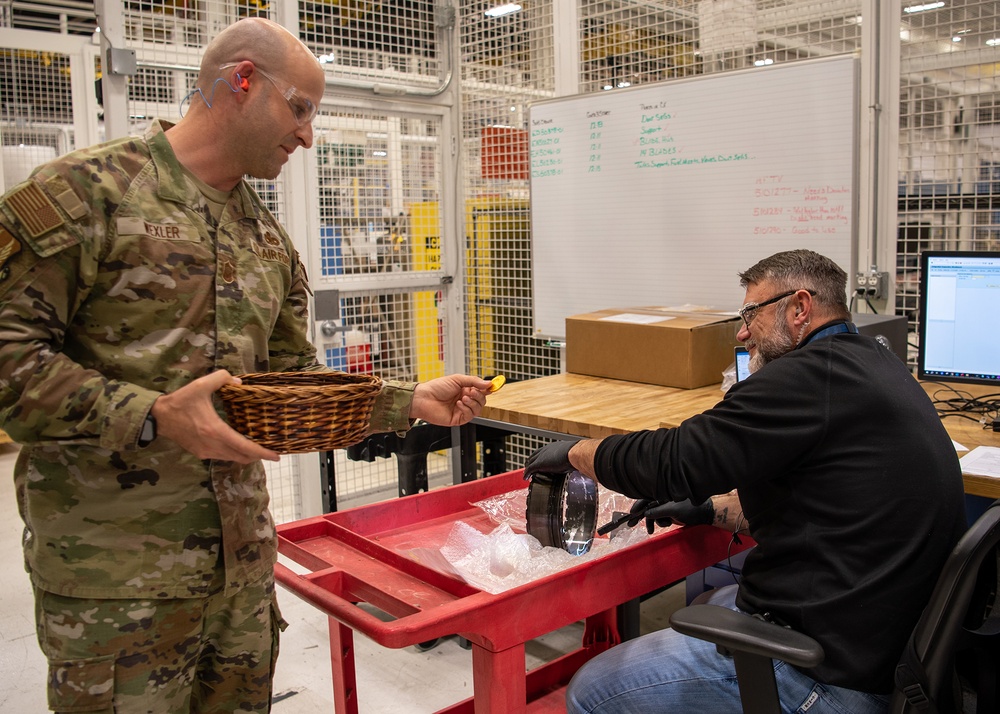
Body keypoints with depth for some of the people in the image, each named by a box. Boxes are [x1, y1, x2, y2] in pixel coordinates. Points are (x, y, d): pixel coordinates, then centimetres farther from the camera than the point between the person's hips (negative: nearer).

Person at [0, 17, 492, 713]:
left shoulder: (270, 240, 12)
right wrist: (153, 417, -25)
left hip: (244, 553, 7)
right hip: (113, 566, -6)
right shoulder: (86, 190, -10)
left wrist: (413, 400, 4)